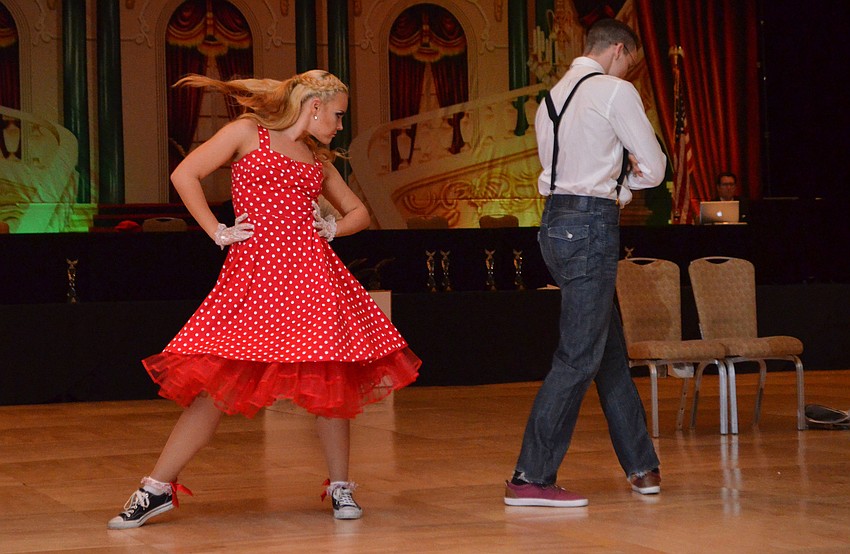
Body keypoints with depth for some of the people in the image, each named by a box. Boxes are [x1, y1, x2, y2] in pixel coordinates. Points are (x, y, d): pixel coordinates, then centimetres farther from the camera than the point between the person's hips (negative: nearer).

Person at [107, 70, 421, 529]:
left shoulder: (318, 160, 21)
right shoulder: (247, 132, 7)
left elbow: (358, 212, 30)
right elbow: (184, 175, 0)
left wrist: (334, 228, 11)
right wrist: (217, 232, -3)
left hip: (311, 275, 4)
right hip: (253, 273, -4)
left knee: (331, 378, -2)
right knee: (215, 382, -6)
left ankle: (340, 486, 13)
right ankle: (157, 489, 2)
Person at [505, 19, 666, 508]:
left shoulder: (554, 96, 18)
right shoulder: (615, 91, -7)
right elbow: (654, 168, -6)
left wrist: (614, 185, 10)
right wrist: (624, 184, 14)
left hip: (557, 221, 9)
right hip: (591, 225, -9)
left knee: (611, 352, 15)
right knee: (579, 357, -8)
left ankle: (642, 466, 21)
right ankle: (531, 479, -9)